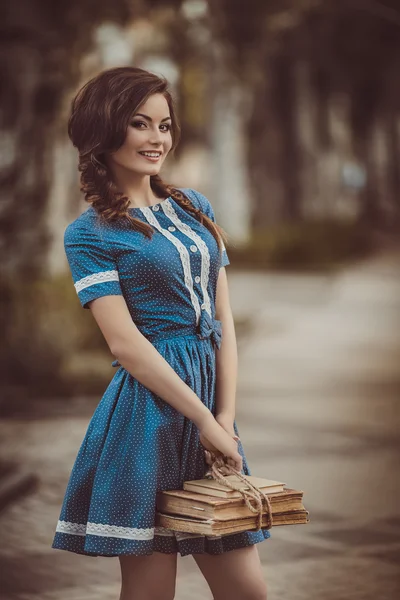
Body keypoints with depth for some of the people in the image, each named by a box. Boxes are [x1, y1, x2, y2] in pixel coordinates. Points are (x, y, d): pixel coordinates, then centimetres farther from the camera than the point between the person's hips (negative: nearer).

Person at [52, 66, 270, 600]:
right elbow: (124, 342, -10)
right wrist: (205, 420, -12)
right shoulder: (89, 234, -1)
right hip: (147, 411, -5)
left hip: (214, 400, 5)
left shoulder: (195, 208, 15)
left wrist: (226, 417, -1)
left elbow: (224, 321, 10)